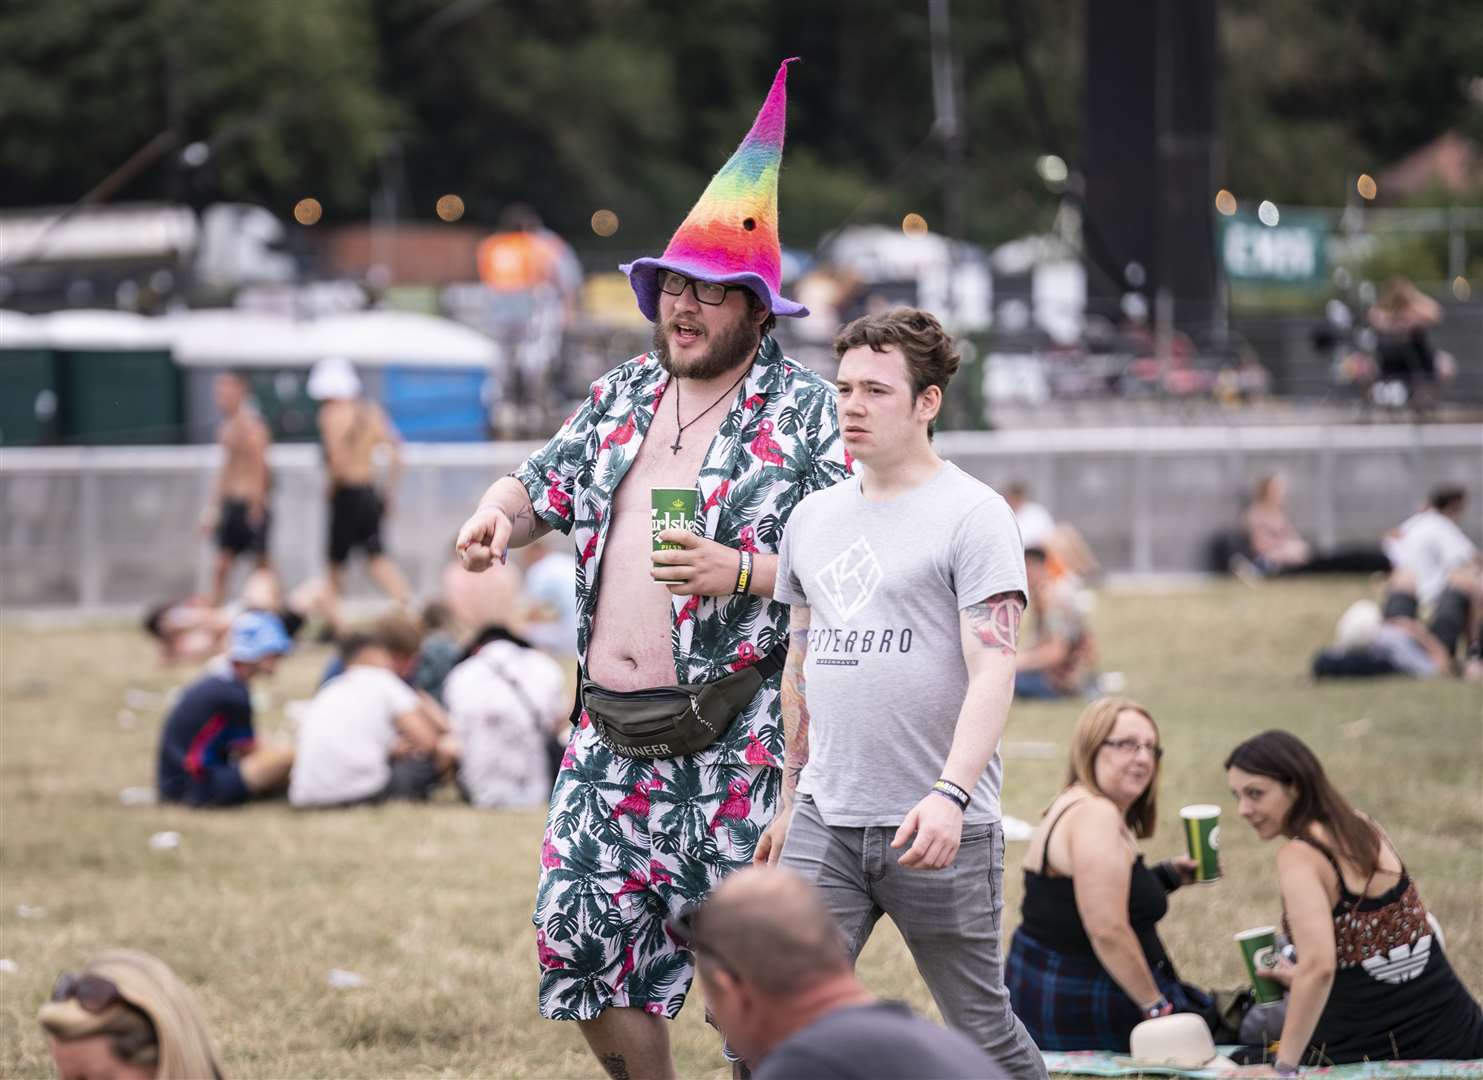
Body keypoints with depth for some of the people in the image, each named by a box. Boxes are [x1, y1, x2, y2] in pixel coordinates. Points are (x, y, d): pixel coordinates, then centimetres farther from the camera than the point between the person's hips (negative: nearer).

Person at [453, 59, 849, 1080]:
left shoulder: (807, 411, -5)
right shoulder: (625, 396, 15)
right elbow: (544, 486, 23)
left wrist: (743, 572, -25)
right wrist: (501, 515, 0)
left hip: (735, 742, -6)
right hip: (612, 739, 6)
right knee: (581, 941, 6)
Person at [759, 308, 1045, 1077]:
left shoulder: (974, 516, -6)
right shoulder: (814, 518, 14)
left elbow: (993, 672, -14)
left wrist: (951, 793, -27)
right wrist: (790, 804, 22)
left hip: (936, 830, -5)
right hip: (825, 822, 5)